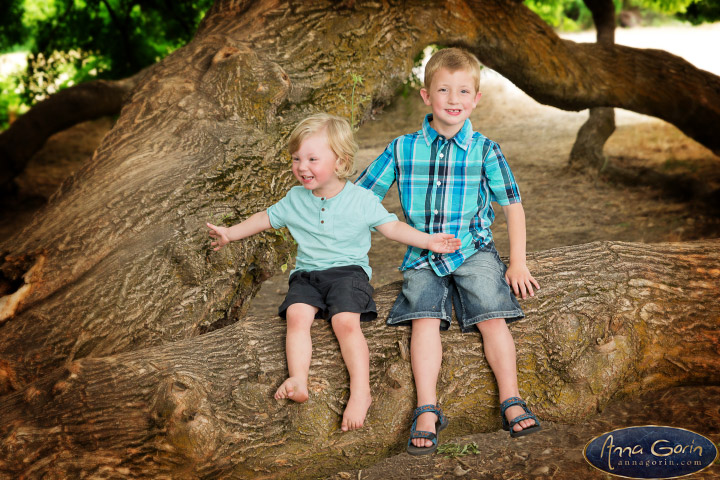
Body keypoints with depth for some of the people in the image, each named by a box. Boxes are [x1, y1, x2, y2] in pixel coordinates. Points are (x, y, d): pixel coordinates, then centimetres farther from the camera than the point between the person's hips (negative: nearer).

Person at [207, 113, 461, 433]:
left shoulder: (361, 199, 0)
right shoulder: (295, 199, 8)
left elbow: (391, 226, 5)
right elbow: (266, 218, 22)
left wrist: (428, 241, -4)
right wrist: (229, 234, 22)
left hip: (348, 271, -3)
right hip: (307, 274, 3)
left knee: (346, 322, -27)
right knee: (297, 314, -27)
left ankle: (360, 391, -29)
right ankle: (297, 380, -35)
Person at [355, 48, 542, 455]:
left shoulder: (485, 150, 1)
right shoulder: (402, 149, 2)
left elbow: (513, 206, 6)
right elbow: (358, 195, 7)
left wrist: (518, 262, 0)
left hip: (473, 249, 0)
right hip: (422, 255, 0)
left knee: (492, 317, -17)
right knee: (425, 319, -20)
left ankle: (511, 401, -11)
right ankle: (427, 410, -23)